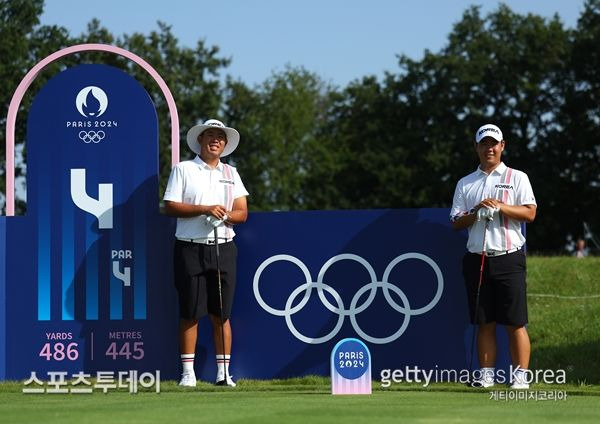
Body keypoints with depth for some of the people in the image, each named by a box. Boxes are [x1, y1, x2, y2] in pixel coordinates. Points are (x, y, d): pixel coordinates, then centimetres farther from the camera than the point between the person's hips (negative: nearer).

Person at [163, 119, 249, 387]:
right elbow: (170, 207, -5)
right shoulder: (183, 170, 5)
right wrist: (204, 209, -15)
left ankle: (223, 372, 5)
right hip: (190, 248, -3)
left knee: (221, 313, 2)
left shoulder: (231, 174, 16)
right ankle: (188, 372, 1)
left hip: (223, 247, 3)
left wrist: (225, 215, -12)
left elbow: (242, 212, 10)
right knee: (190, 313, -3)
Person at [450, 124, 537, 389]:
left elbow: (530, 213, -2)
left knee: (515, 322, -6)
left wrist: (500, 207, -14)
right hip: (476, 258, 3)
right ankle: (486, 374, 6)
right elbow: (456, 223, 10)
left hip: (509, 258, -3)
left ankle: (520, 375, -6)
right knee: (484, 322, 3)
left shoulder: (517, 178, 8)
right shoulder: (465, 184, 16)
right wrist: (476, 212, -8)